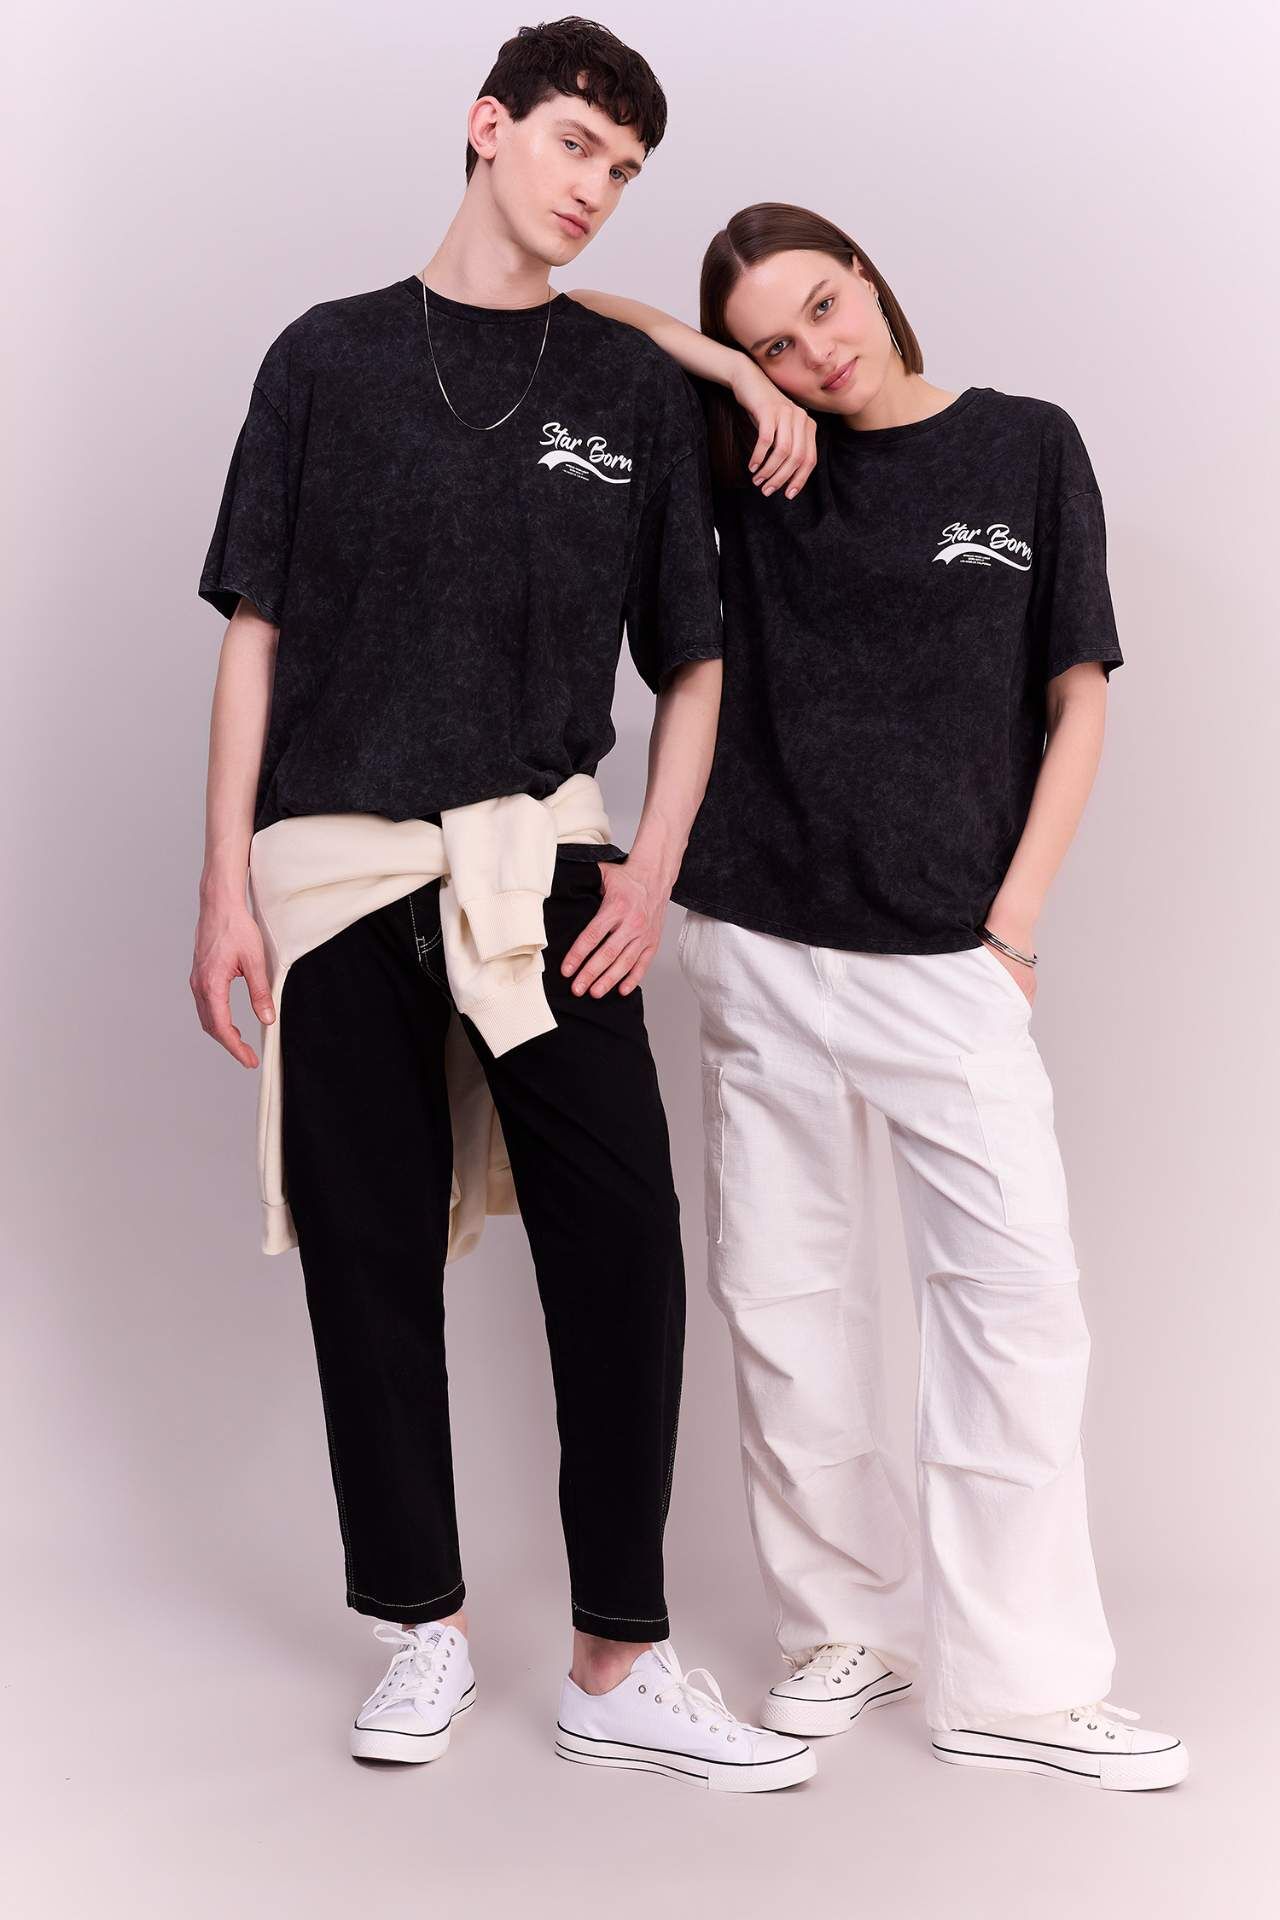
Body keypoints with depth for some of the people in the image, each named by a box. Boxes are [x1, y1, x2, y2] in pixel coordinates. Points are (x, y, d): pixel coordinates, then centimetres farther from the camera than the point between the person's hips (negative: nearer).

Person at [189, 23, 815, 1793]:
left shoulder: (639, 388, 10)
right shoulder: (330, 358, 8)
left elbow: (694, 660, 11)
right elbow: (258, 633, 6)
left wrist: (651, 872, -3)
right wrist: (227, 885, -1)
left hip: (543, 859, 1)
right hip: (334, 866, 0)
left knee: (624, 1246, -6)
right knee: (372, 1259, 5)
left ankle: (620, 1665, 6)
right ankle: (426, 1628, 21)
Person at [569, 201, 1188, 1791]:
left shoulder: (1026, 449, 5)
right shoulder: (756, 456, 7)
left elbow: (1077, 697, 6)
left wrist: (1015, 910, -3)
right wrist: (732, 370, -2)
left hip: (947, 955, -1)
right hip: (762, 944, 2)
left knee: (1015, 1285, -6)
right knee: (788, 1299, 6)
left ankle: (1013, 1682, 4)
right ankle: (850, 1627, 23)